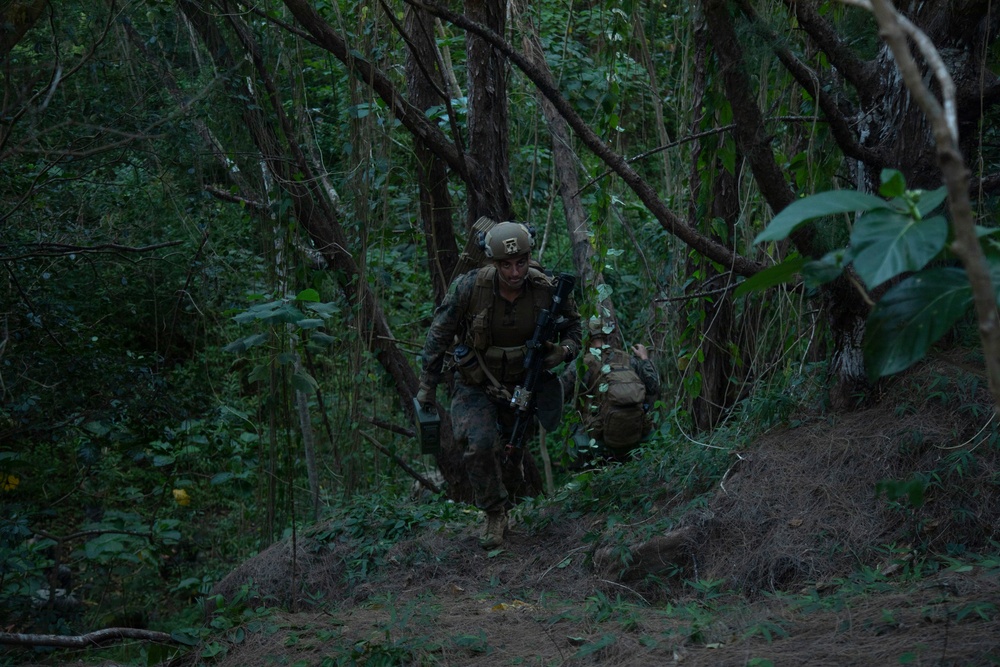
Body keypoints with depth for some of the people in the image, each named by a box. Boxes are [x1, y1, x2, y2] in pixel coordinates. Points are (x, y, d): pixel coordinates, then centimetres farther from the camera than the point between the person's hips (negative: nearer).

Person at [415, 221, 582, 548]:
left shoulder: (547, 289, -19)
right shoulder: (469, 288, -25)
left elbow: (574, 326, 1)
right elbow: (438, 336, -11)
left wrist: (564, 350, -22)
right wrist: (426, 387, -6)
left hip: (522, 383, 3)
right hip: (475, 385, -3)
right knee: (479, 444, -24)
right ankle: (495, 516, -6)